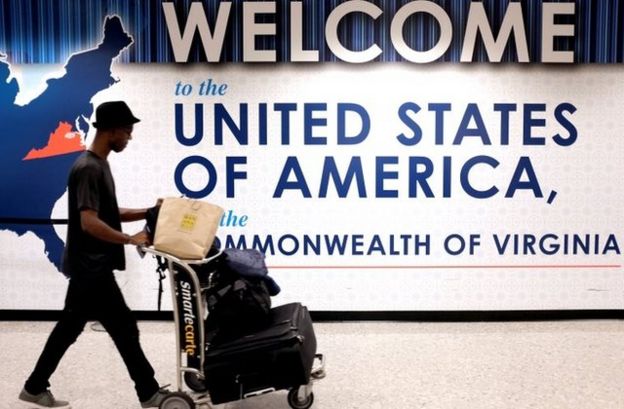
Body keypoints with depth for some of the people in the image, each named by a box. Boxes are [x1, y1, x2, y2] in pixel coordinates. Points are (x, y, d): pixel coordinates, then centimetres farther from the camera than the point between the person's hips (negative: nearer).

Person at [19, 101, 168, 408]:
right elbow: (89, 222, -26)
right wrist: (130, 239, -24)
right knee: (124, 329, -1)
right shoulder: (88, 169, -19)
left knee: (69, 327, 16)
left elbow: (107, 213, 19)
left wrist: (147, 213, 10)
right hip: (92, 267, -10)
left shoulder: (99, 164, 13)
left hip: (88, 266, 10)